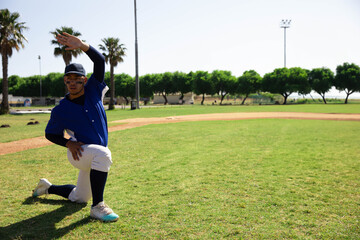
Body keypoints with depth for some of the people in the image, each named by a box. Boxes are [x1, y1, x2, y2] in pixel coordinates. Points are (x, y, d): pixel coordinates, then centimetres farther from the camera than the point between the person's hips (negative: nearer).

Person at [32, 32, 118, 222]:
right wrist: (68, 144, -16)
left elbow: (100, 61, -16)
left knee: (78, 197, 18)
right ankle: (97, 206, -27)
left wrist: (82, 45, -32)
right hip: (80, 153, -4)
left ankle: (47, 187, 42)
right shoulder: (60, 110, -10)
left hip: (96, 158, 5)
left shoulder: (93, 91, -5)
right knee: (103, 154, -39)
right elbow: (50, 134, 2)